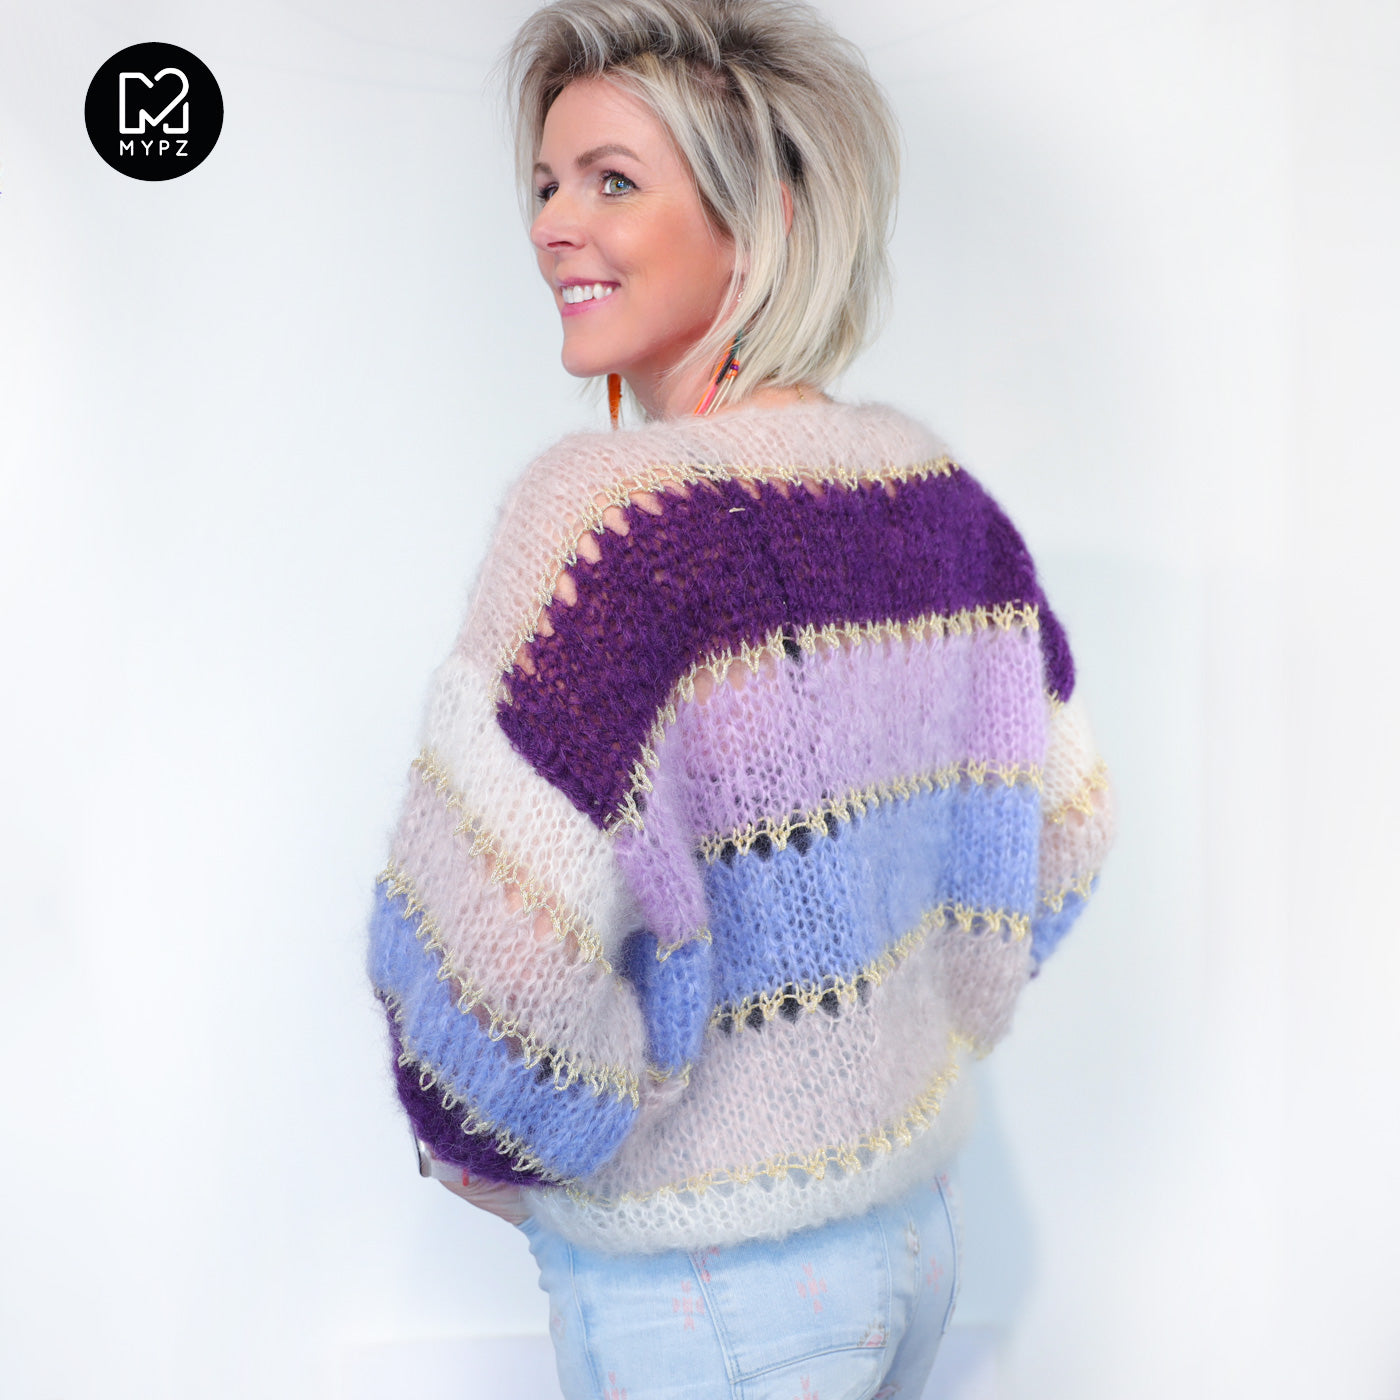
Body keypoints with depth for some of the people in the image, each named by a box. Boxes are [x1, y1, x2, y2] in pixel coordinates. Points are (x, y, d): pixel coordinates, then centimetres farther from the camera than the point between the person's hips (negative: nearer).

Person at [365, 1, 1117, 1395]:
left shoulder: (614, 507, -24)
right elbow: (1062, 821, 8)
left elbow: (488, 960, -31)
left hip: (690, 1285, -6)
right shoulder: (939, 495, -2)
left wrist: (500, 1160, -10)